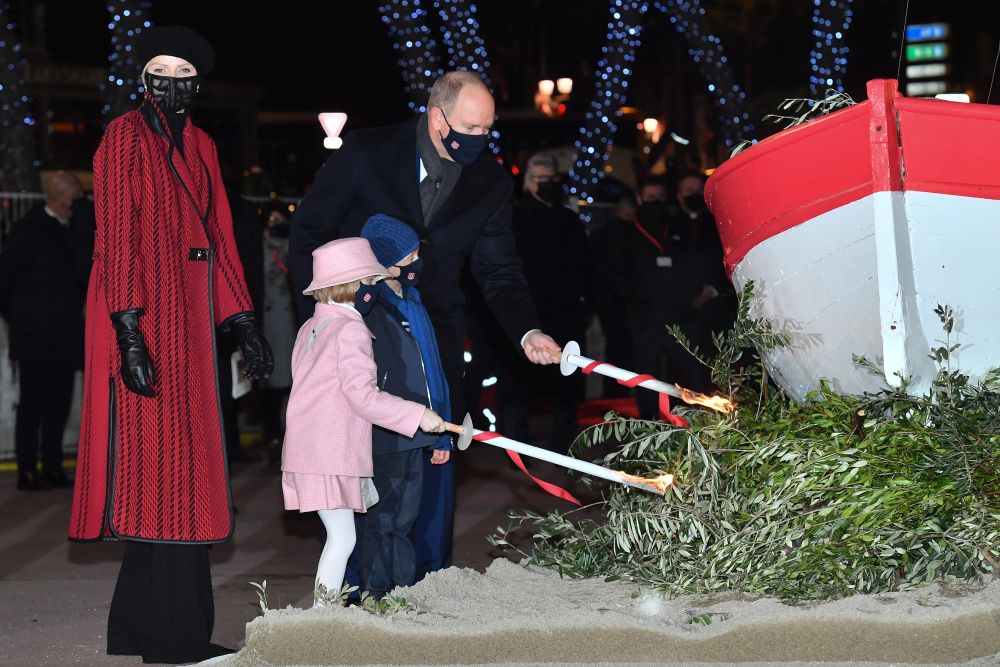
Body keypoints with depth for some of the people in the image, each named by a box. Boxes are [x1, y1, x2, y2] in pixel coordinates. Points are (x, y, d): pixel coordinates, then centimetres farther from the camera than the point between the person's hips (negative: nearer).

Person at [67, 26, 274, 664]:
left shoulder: (200, 145, 16)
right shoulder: (126, 135, -5)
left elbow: (220, 234, 18)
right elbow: (116, 236, -12)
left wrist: (244, 321, 14)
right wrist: (129, 333, -20)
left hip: (190, 313, 8)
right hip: (143, 316, -8)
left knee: (183, 462, 9)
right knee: (156, 463, -7)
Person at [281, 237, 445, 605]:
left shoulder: (309, 328, 16)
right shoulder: (351, 330, -11)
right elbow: (363, 396, -16)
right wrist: (418, 415, -11)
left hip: (306, 451, 9)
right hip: (332, 455, -9)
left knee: (338, 538, 12)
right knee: (341, 538, -6)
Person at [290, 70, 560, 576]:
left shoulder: (490, 183, 0)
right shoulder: (366, 153, -10)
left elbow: (499, 272, 1)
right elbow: (307, 235, -3)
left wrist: (527, 331, -17)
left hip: (434, 341, 3)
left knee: (435, 457, 2)